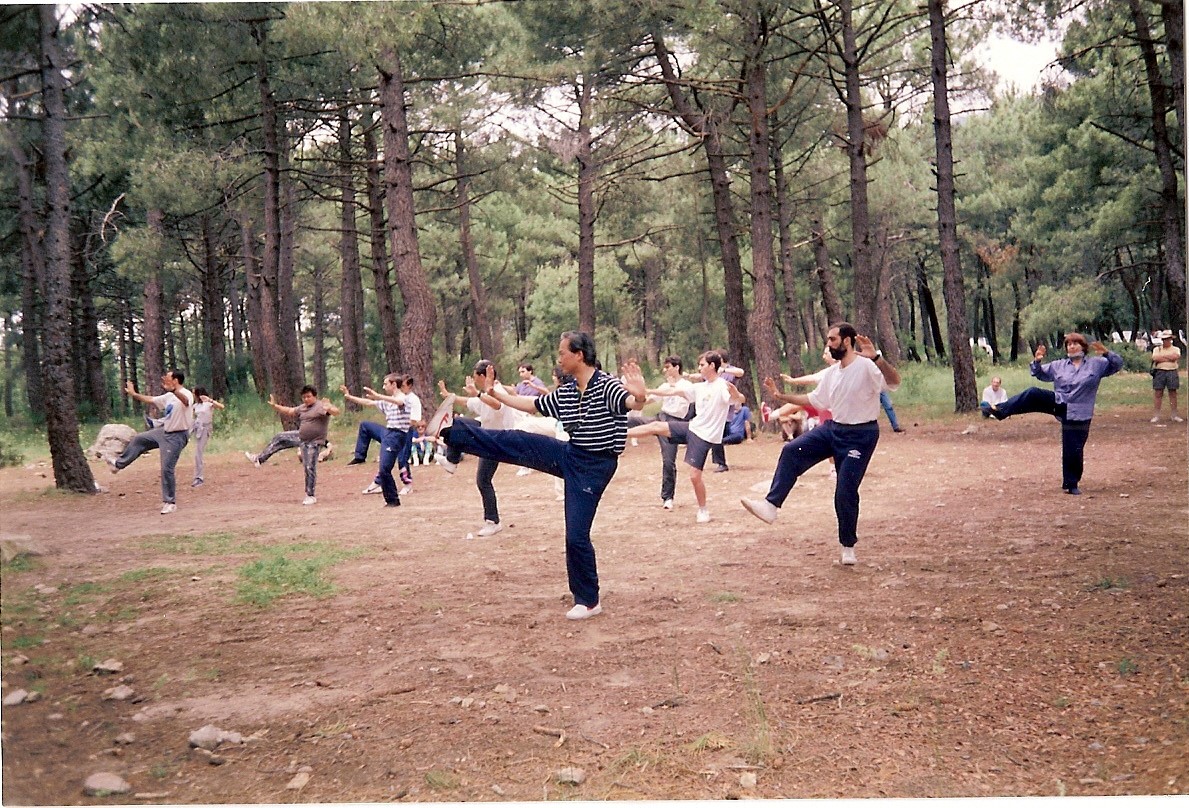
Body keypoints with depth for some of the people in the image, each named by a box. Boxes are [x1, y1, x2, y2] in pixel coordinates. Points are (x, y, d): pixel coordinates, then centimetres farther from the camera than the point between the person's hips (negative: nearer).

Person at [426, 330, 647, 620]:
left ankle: (588, 602, 10)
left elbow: (633, 403, -36)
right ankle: (450, 429, 11)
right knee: (513, 443, 1)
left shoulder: (606, 385, -18)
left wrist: (639, 397, -59)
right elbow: (532, 404, 20)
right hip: (570, 455, 7)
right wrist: (497, 394, 25)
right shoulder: (564, 393, 6)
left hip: (595, 466, -7)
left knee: (576, 536, -5)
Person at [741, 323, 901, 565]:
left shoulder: (867, 367, -16)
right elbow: (815, 400, 22)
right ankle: (771, 505, -14)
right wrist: (781, 396, 19)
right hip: (833, 428, 7)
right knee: (791, 451, -12)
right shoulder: (831, 373, 9)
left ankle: (848, 546, 14)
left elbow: (894, 382, -34)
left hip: (860, 436, -7)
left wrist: (876, 357, -49)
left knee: (846, 492, -6)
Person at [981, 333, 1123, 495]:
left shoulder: (1097, 364, 0)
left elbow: (1117, 364, -2)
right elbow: (1040, 374, 17)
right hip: (1057, 404, 3)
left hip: (1077, 415, -2)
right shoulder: (1058, 366, 8)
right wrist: (1037, 362, -4)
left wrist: (1106, 353, -19)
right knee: (1033, 393, -22)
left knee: (1074, 451, -1)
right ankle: (1000, 411, -26)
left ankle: (1071, 484, 14)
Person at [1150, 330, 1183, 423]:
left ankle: (1174, 415, 9)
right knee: (1158, 394, -2)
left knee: (1173, 394, 4)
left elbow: (1175, 357, -12)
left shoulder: (1176, 349, 10)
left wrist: (1162, 356, -5)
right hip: (1159, 372, 0)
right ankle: (1156, 416, 0)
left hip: (1172, 372, 0)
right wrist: (1169, 358, -8)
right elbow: (1155, 358, -10)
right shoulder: (1157, 349, 10)